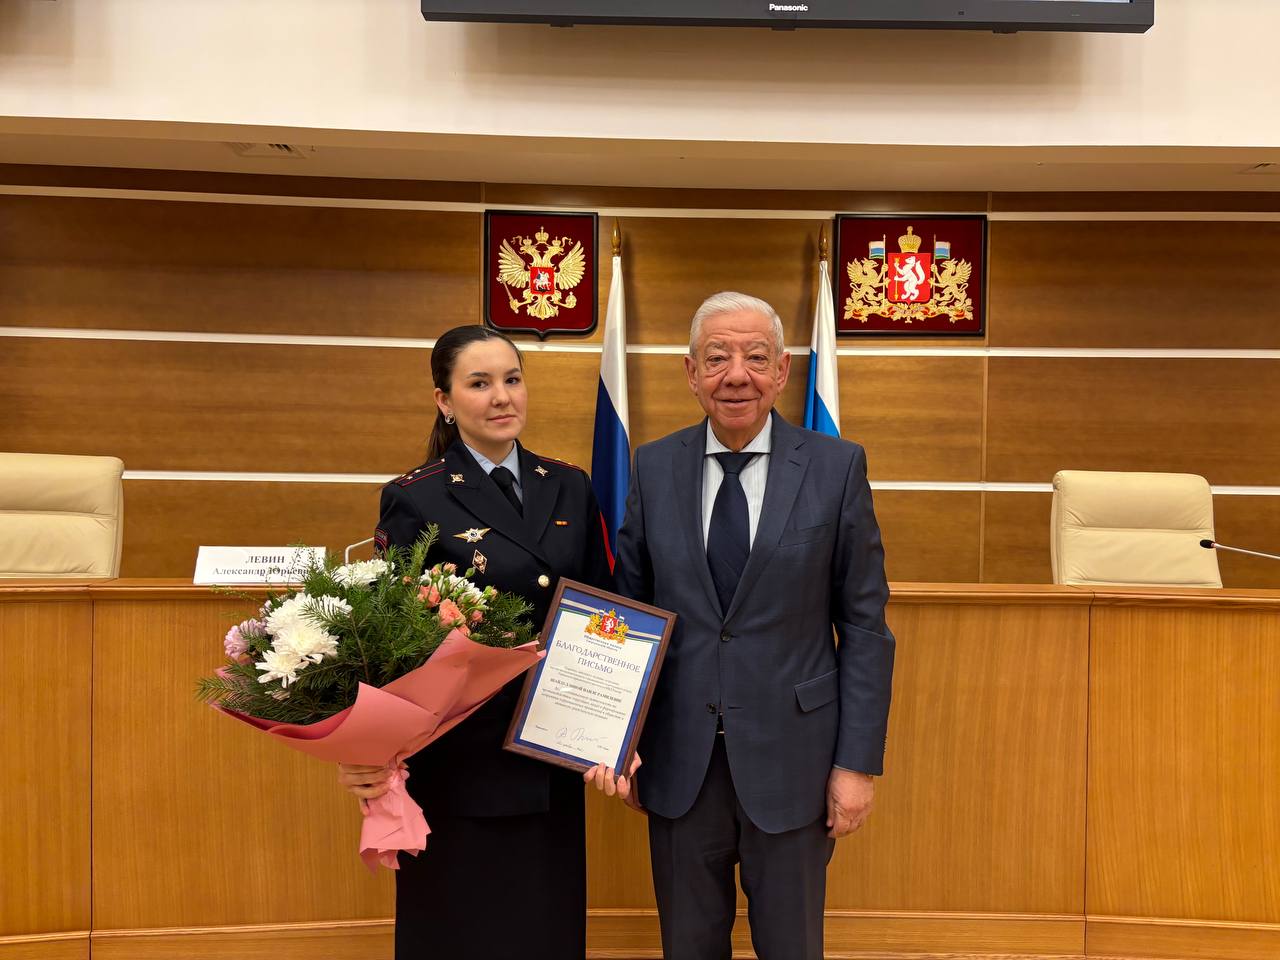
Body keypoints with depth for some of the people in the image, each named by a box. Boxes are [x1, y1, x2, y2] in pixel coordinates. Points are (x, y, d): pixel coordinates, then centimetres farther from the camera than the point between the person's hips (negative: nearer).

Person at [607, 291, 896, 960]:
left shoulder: (837, 467, -6)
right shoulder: (654, 467, 1)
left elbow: (864, 625, -4)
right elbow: (629, 607, 6)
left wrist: (858, 762, -6)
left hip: (791, 757, -2)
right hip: (679, 760, 2)